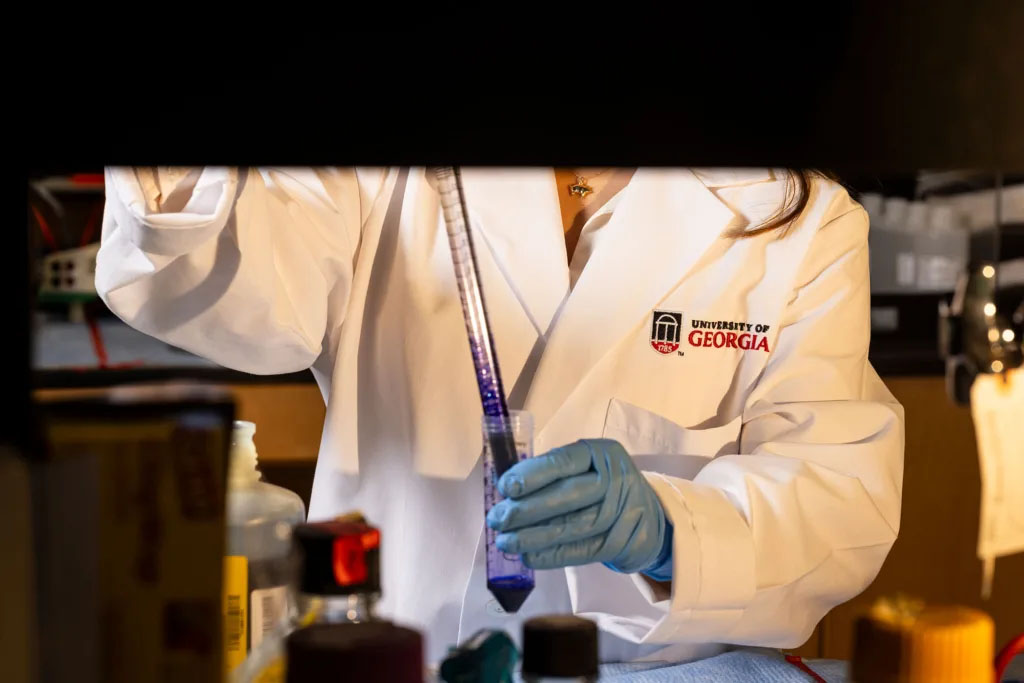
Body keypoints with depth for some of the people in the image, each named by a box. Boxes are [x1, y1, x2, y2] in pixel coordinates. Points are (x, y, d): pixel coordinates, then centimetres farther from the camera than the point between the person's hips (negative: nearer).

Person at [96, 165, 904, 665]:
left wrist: (658, 527, -26)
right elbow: (243, 298, -14)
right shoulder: (385, 184, 4)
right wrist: (177, 180, -33)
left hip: (664, 667, 0)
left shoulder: (799, 219, 3)